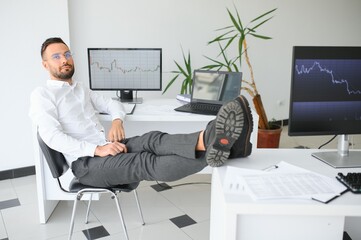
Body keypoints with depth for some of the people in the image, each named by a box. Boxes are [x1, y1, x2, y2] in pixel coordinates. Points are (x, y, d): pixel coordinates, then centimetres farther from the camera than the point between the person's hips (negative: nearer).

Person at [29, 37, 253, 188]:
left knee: (152, 140, -26)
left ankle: (207, 141, -52)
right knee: (146, 163, -32)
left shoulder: (81, 89, 24)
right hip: (86, 161, -7)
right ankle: (214, 149, -57)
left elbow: (113, 104, 22)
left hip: (106, 146, 7)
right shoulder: (42, 94, 0)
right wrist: (96, 149, -26)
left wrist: (117, 121, -5)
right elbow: (52, 136, -15)